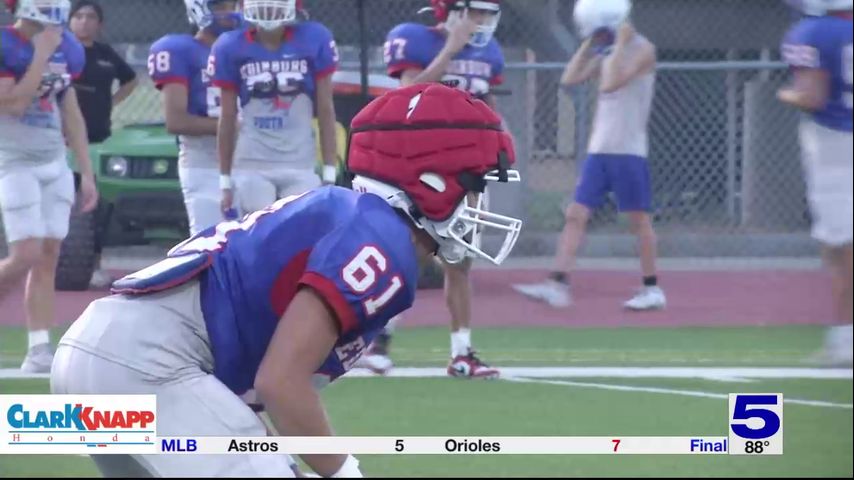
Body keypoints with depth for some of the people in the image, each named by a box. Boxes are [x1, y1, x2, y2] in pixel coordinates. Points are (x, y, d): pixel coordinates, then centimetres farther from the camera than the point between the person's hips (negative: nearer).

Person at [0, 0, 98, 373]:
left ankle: (39, 350, 2)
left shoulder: (67, 48, 7)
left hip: (55, 164, 6)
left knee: (48, 259, 2)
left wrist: (87, 173, 12)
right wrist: (41, 54, -20)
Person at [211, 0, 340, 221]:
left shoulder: (313, 41, -2)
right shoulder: (232, 48, -1)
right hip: (252, 167, 0)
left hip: (300, 168, 0)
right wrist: (225, 181, 6)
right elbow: (228, 118, 5)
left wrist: (329, 175, 0)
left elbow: (326, 111, 3)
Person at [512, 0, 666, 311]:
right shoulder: (607, 53, 14)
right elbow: (570, 78, 10)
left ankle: (652, 289, 9)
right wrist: (588, 45, 5)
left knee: (638, 219, 0)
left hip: (628, 151, -8)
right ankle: (557, 285, -4)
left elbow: (611, 83, -22)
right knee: (576, 215, 0)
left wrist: (620, 44, -17)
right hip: (599, 150, 8)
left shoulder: (641, 50, -10)